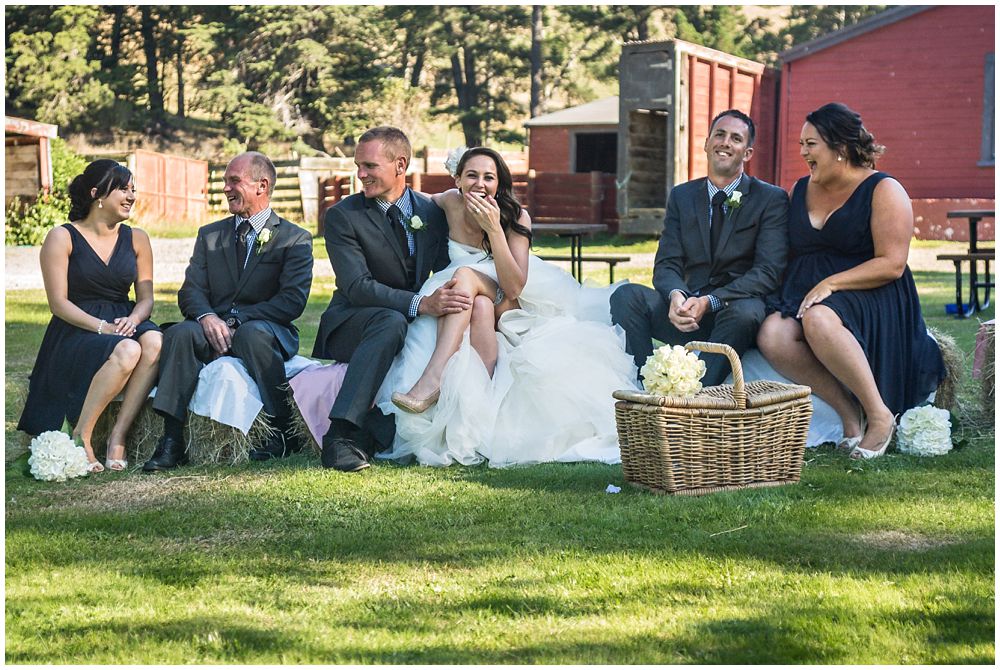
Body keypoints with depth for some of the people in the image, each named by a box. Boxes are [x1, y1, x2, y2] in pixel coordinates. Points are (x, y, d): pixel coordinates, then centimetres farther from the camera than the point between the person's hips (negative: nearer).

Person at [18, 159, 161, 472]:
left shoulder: (136, 239, 13)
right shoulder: (62, 238, -1)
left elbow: (146, 297, 10)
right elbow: (58, 302, -7)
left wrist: (133, 320, -14)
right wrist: (101, 327, -22)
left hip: (123, 323, 4)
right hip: (75, 332, -4)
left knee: (155, 342, -33)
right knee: (127, 351, -37)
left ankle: (117, 437, -29)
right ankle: (81, 436, -22)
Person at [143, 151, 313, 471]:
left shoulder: (296, 239, 6)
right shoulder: (209, 235, 20)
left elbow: (292, 301, -7)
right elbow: (190, 291, 9)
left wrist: (236, 321, -17)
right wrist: (207, 317, -16)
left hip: (269, 330, -3)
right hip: (215, 330, 3)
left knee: (253, 333, -38)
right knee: (179, 333, -29)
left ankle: (285, 432, -25)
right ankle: (172, 442, -34)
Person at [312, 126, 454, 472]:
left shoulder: (432, 212, 6)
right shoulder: (342, 216, -7)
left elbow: (448, 276, 4)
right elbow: (357, 287, -19)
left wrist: (451, 302, -22)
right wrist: (421, 304, -34)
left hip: (414, 327, 4)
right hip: (351, 325, -4)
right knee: (391, 321, -37)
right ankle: (341, 433, -43)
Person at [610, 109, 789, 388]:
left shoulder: (771, 199, 3)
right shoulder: (681, 196, 15)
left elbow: (768, 272, -7)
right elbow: (666, 264, 8)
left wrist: (710, 301, -22)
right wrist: (676, 296, -18)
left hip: (738, 307, -3)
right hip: (687, 315, 3)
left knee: (745, 311, -37)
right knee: (626, 296, -20)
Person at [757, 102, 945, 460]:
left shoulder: (883, 190, -2)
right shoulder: (801, 190, 18)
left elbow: (892, 265, -11)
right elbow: (787, 254, 21)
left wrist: (830, 283, -19)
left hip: (869, 302, -6)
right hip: (805, 296, 6)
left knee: (819, 320, -39)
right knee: (772, 335, -29)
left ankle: (880, 414, -24)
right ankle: (848, 412, -17)